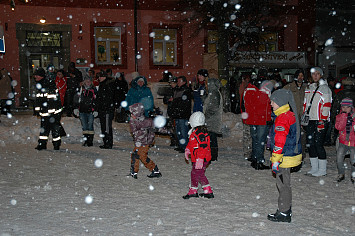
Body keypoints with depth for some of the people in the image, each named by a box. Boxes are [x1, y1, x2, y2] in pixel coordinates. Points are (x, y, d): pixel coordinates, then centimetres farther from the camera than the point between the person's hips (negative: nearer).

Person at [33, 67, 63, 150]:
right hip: (44, 111, 8)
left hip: (53, 111, -7)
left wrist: (52, 111, -20)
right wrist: (37, 109, 18)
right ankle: (42, 143, 17)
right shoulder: (38, 85, 12)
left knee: (55, 128, 0)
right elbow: (38, 99, 22)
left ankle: (56, 143, 13)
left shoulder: (50, 84, -15)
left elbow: (54, 99, -19)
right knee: (44, 128, 10)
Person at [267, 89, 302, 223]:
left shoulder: (282, 118, -20)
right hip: (292, 155, 10)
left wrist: (275, 160, -19)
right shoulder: (291, 115, 12)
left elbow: (280, 142, -23)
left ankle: (284, 213, 9)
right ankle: (287, 210, 27)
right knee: (284, 184, 17)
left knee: (283, 185, 0)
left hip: (284, 158, -10)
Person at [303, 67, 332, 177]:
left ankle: (322, 170, 2)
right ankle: (314, 168, 18)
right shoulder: (308, 88, 16)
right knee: (310, 144, 8)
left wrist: (322, 121, -16)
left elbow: (327, 106, -10)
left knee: (318, 144, -8)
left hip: (320, 121, -7)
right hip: (310, 120, 7)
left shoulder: (325, 88, -4)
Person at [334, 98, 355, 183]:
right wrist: (344, 116, -20)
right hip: (343, 142, 1)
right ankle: (341, 174, 20)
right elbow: (339, 127, -16)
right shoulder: (339, 116, 1)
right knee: (339, 159, -4)